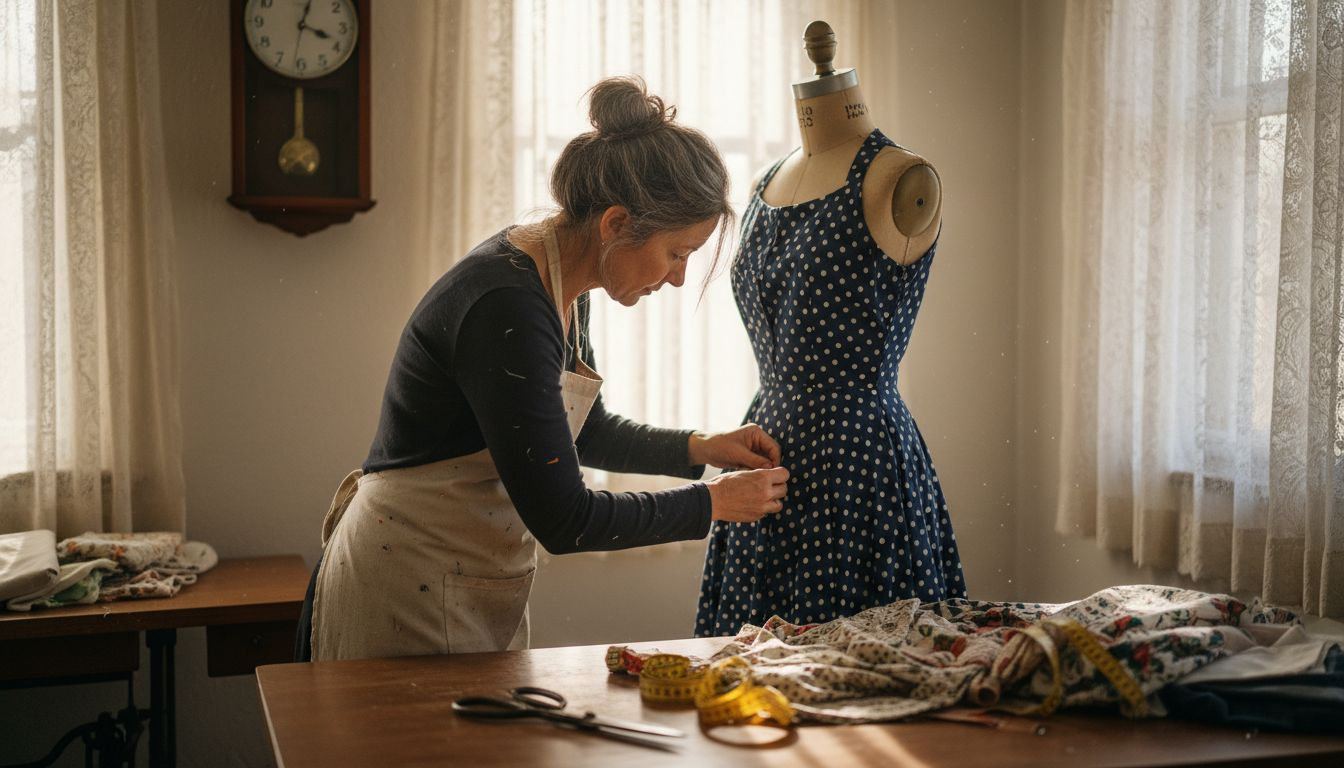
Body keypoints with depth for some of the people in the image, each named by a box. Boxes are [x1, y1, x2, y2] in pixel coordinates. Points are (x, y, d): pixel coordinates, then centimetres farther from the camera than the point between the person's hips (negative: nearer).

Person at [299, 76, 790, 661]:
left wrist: (697, 447, 5)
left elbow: (581, 432, 18)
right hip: (413, 597, -9)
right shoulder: (506, 308, -27)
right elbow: (563, 520, -24)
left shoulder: (558, 285, 2)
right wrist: (713, 503, -13)